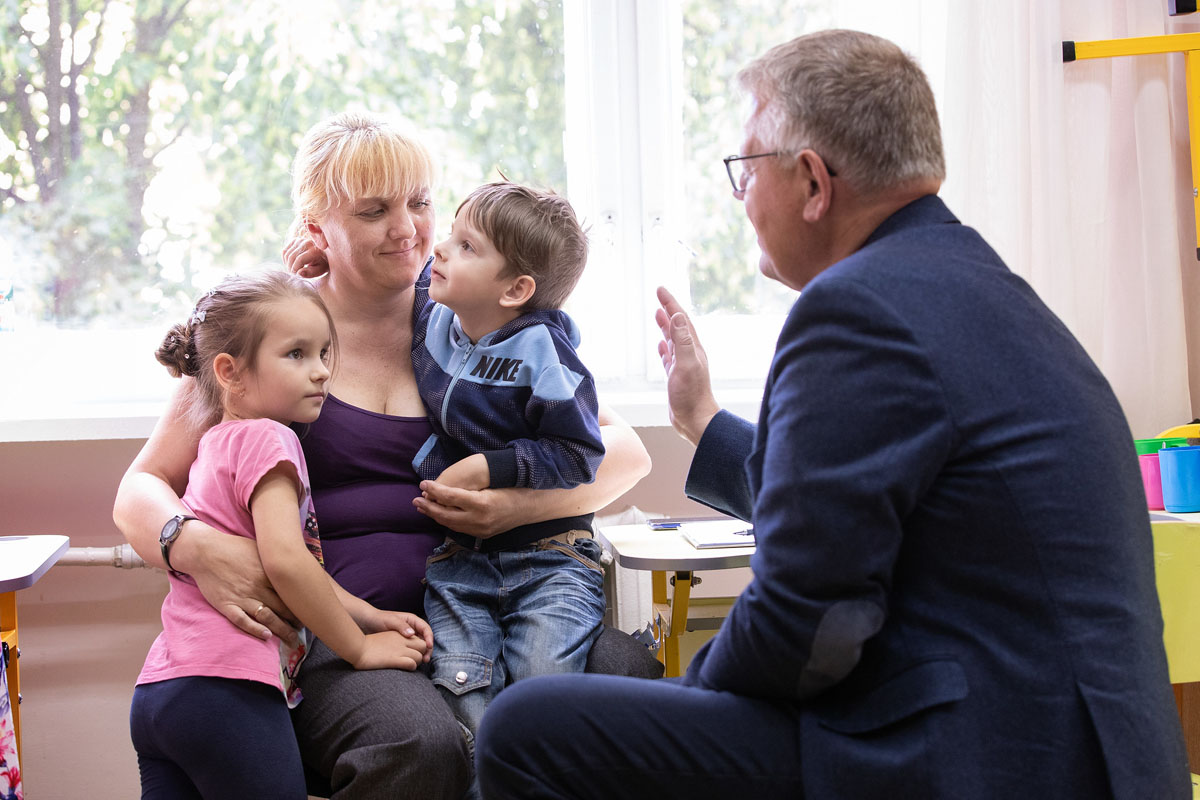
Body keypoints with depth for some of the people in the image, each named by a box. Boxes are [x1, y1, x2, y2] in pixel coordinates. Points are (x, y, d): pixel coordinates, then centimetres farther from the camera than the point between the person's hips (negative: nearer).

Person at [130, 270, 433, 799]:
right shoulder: (266, 437, -7)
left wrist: (369, 617, 15)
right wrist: (360, 647, -8)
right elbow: (285, 560, -19)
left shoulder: (220, 443, 23)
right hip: (226, 689, -9)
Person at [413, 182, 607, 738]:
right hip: (457, 557, 5)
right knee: (463, 692, -16)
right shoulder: (433, 313, 5)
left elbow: (578, 456, -13)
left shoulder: (540, 357, -14)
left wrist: (487, 469, -18)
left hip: (546, 554, -4)